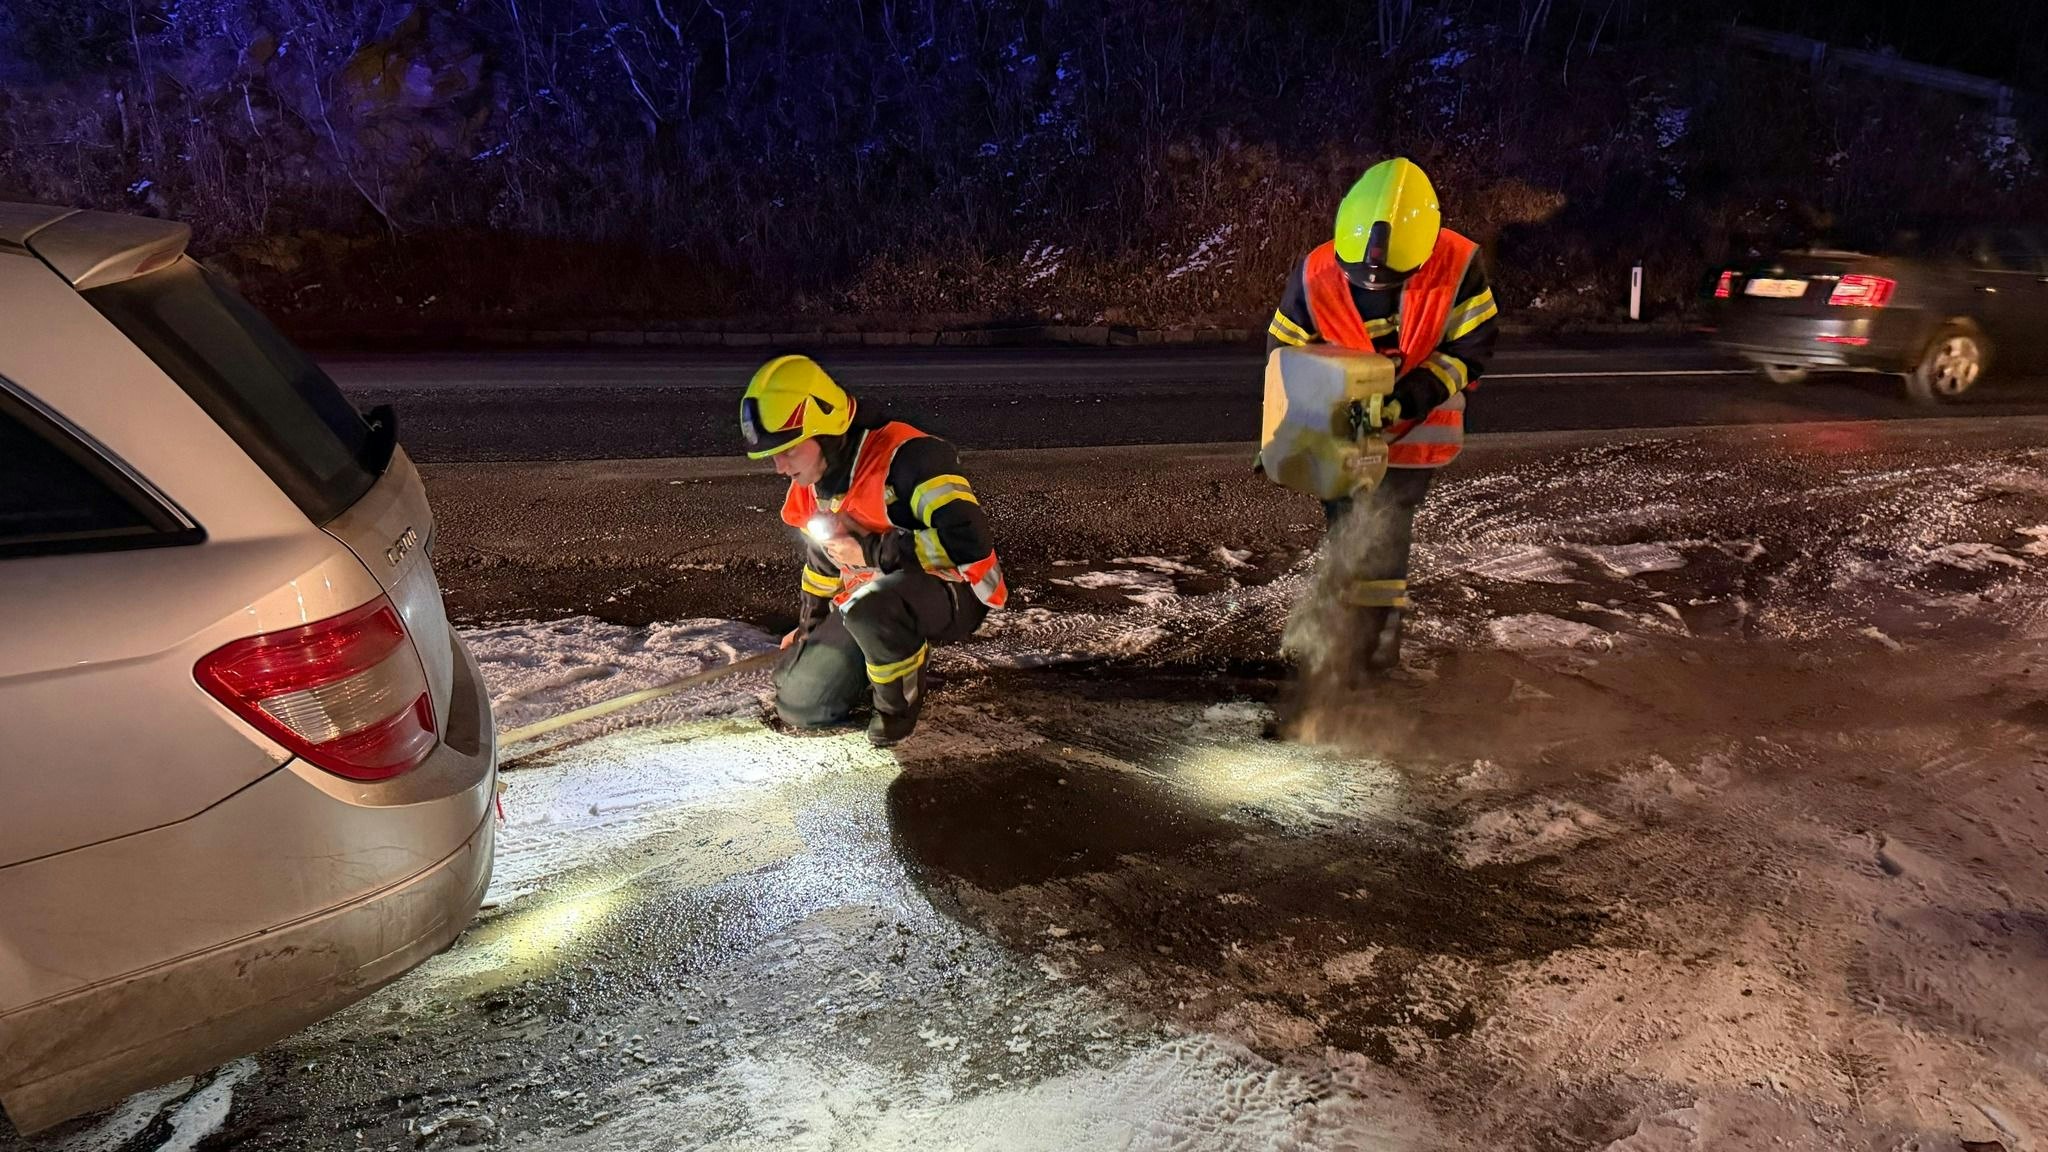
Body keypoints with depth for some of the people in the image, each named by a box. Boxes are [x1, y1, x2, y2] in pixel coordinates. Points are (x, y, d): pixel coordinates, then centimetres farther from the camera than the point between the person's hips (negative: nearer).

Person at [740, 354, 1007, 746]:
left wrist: (871, 551, -29)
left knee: (869, 605, -40)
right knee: (799, 704, 0)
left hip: (953, 594, -8)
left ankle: (901, 702, -11)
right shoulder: (810, 486, 1)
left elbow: (969, 540, -37)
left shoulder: (905, 457, -27)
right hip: (863, 605, 8)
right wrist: (811, 625, 28)